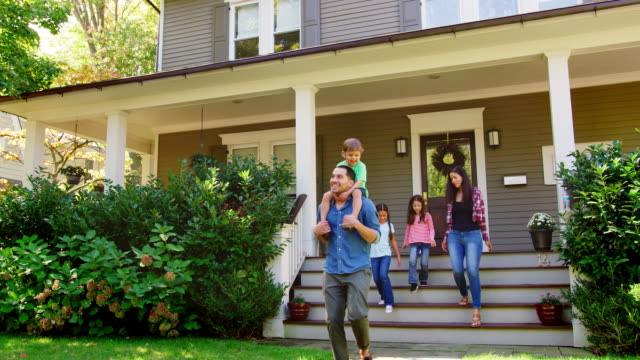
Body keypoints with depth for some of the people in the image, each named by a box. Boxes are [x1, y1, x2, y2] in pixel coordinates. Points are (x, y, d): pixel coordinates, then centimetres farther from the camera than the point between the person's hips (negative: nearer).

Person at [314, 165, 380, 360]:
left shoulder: (364, 204, -4)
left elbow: (376, 237, -3)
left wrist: (357, 224, -19)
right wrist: (317, 232, 0)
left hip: (358, 270, -4)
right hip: (332, 272, 4)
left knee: (357, 314, -17)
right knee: (333, 320, 2)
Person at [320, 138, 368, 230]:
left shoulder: (361, 166, -9)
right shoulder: (340, 165, 2)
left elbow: (358, 182, -21)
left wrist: (348, 192, -34)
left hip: (357, 189, -4)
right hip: (342, 191, 4)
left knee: (356, 192, -40)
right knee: (326, 195, -19)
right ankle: (323, 221, -25)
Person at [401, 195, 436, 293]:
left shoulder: (427, 215, 3)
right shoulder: (411, 217, 10)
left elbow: (431, 229, 3)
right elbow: (408, 230, 19)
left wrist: (432, 238, -15)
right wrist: (405, 242, 25)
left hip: (425, 242, -1)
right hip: (414, 242, 2)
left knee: (424, 263, -4)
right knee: (412, 261, -15)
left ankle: (423, 280, 21)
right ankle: (413, 283, -11)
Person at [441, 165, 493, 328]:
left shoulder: (475, 192, 0)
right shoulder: (451, 195, 11)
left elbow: (481, 216, 3)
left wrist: (486, 238, 5)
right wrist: (445, 238, 15)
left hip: (472, 235, -3)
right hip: (455, 236, 3)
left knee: (472, 271, -15)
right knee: (457, 270, -7)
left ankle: (476, 310, -11)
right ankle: (464, 295, 25)